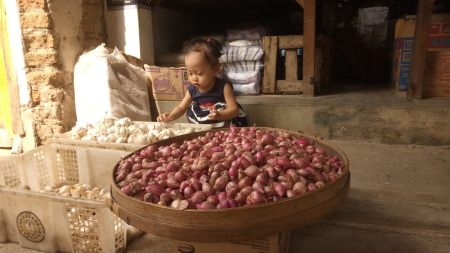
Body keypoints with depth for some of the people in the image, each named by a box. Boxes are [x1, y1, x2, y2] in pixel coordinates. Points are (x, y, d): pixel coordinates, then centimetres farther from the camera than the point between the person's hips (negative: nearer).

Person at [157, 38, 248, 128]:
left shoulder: (223, 87, -15)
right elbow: (181, 108, 8)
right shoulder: (192, 89, -3)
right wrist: (171, 116, -13)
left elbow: (234, 109, -16)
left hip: (225, 129, -4)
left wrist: (219, 115, -36)